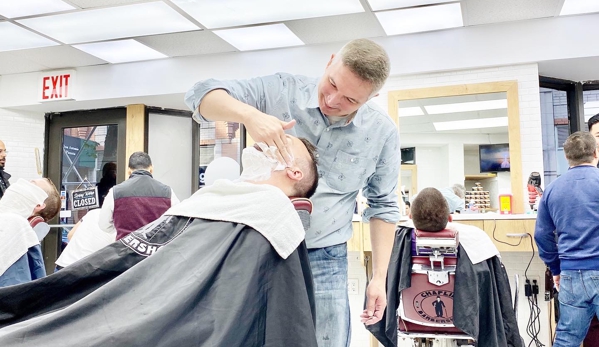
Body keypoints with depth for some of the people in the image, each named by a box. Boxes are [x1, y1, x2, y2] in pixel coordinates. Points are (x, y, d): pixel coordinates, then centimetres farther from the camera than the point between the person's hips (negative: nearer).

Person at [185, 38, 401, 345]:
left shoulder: (383, 133, -6)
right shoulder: (281, 90, -10)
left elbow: (383, 205, 5)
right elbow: (203, 94, -11)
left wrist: (379, 277, 1)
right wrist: (249, 114, -32)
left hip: (323, 260, 0)